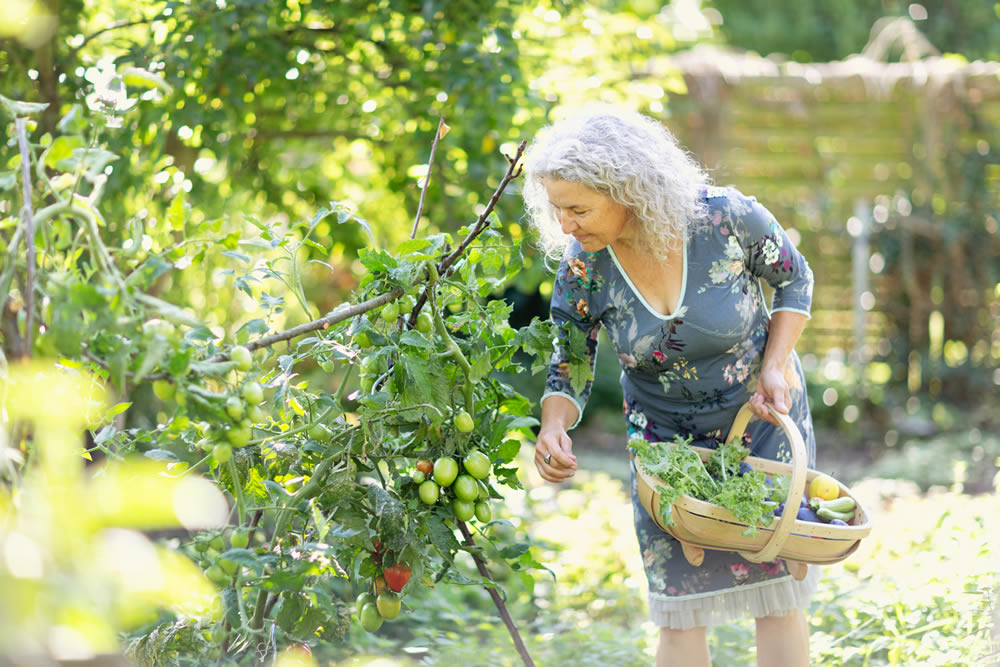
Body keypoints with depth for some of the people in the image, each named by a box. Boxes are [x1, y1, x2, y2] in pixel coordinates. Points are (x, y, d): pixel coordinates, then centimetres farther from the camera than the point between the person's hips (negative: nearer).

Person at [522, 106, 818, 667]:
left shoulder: (726, 218, -25)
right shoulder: (582, 267, -19)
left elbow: (794, 278, -5)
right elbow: (572, 367, -7)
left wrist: (776, 365, -16)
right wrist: (554, 427, -27)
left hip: (764, 415, -1)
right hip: (667, 434, 1)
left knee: (779, 598, 2)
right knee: (681, 609, -3)